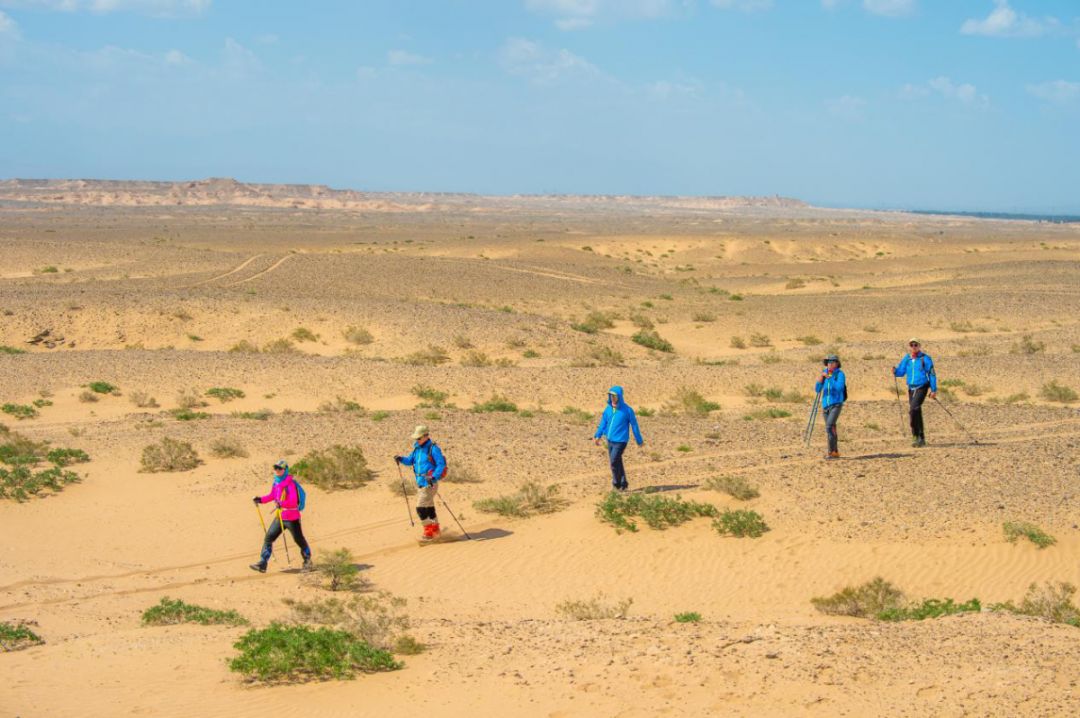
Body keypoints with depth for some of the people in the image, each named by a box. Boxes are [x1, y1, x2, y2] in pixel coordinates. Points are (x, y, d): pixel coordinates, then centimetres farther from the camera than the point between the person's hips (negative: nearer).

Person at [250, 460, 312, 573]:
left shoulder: (290, 484, -19)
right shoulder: (276, 482, 5)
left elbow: (293, 501, -28)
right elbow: (272, 496, 18)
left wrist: (282, 504, -45)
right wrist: (261, 500, 3)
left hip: (291, 517, -7)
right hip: (279, 517, 7)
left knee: (299, 539, 9)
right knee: (268, 538, -1)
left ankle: (307, 561, 32)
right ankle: (262, 564, -1)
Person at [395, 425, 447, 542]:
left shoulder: (433, 449, -15)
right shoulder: (417, 448, 10)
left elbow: (441, 465, -19)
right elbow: (410, 460, 16)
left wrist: (434, 477, -32)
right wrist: (401, 459, -3)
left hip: (429, 484, -9)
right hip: (420, 483, 9)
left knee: (421, 508, -11)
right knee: (429, 508, 17)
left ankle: (429, 533, -2)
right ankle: (435, 531, 29)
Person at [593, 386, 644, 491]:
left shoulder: (627, 410, -11)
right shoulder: (608, 408, 3)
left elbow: (634, 425, -4)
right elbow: (603, 423, 11)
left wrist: (639, 440, 2)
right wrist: (597, 436, 2)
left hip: (621, 440, -6)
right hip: (610, 440, 6)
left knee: (614, 461, -13)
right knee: (617, 463, 12)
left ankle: (617, 483, 5)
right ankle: (623, 484, 25)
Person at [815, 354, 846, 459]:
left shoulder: (840, 374, -8)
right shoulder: (824, 373, 7)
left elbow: (839, 387, -24)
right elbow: (817, 389, 5)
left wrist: (829, 377, -25)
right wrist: (821, 378, -12)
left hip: (836, 404, -6)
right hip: (825, 405, 6)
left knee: (829, 426, -21)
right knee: (831, 429, 10)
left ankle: (832, 451, -18)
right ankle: (835, 452, 20)